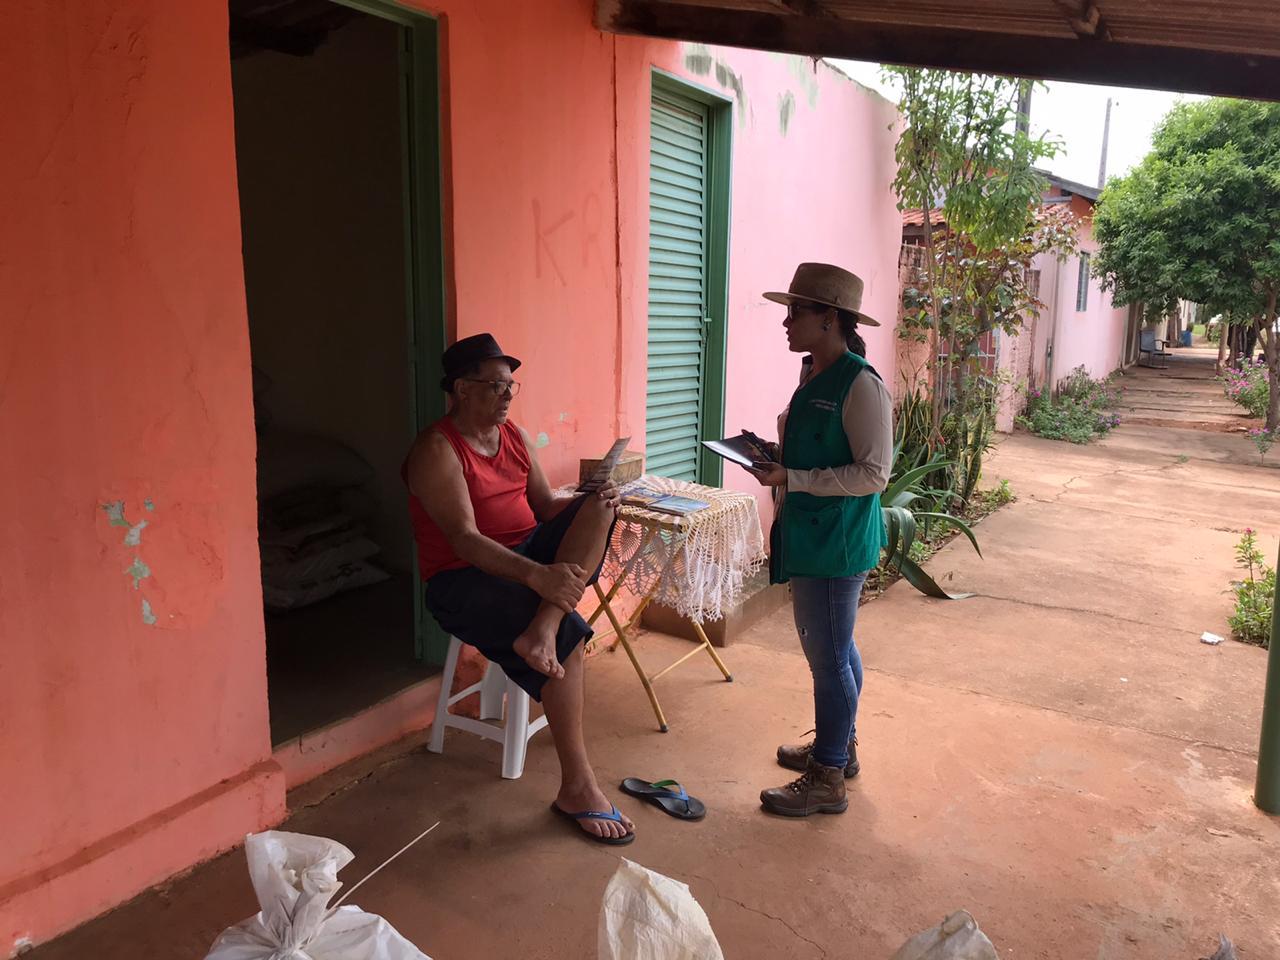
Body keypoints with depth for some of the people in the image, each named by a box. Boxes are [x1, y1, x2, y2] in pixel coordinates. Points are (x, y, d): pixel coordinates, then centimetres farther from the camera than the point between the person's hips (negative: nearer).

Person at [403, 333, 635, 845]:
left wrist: (591, 499, -14)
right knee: (569, 636, -28)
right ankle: (576, 787, -17)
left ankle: (540, 630, -32)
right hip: (464, 579, -7)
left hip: (529, 555, 8)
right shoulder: (436, 450, -15)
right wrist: (537, 576, -39)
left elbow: (546, 506, 10)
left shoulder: (516, 436, 10)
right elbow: (464, 539, -25)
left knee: (599, 506, -15)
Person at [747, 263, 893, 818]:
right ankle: (838, 746, 39)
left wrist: (791, 479, -24)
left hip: (837, 541, -9)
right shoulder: (815, 375, 10)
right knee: (830, 649, 21)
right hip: (811, 537, 9)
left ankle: (827, 781, 16)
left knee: (830, 656, 2)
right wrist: (773, 458, 5)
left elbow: (873, 474, -21)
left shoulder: (860, 383, -19)